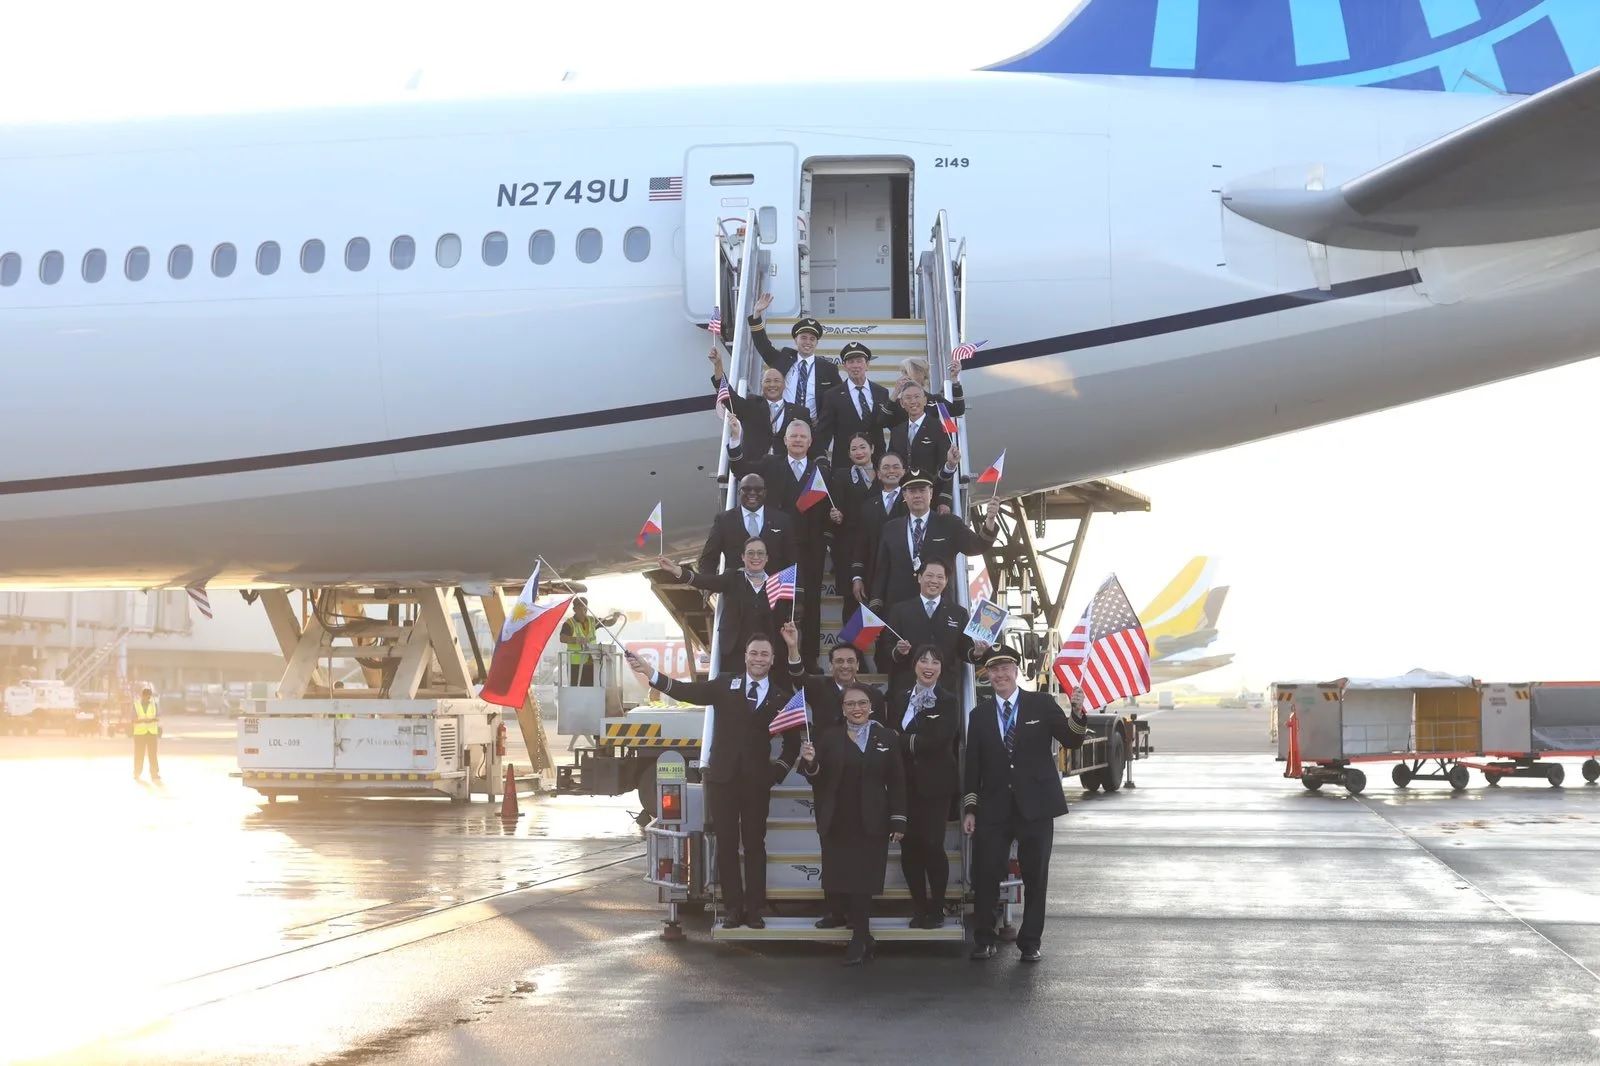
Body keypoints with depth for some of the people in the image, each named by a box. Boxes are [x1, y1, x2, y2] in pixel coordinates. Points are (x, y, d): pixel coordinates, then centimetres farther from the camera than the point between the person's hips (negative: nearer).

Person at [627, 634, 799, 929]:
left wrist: (777, 772, 1)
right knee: (726, 844, 2)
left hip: (757, 781, 0)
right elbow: (687, 691, -8)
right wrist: (650, 674, -22)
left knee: (754, 844, 3)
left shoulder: (782, 697, 6)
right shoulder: (724, 686, 5)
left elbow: (793, 742, 14)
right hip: (722, 778, 0)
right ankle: (734, 908, 7)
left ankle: (754, 910, 8)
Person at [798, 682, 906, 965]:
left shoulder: (887, 739, 5)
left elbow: (897, 783, 4)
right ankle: (862, 937, 14)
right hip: (837, 823, 2)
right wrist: (810, 763, -16)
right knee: (844, 879, 2)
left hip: (871, 823, -2)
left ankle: (860, 939, 6)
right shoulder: (829, 739, 7)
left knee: (862, 880, -3)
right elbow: (818, 780, 5)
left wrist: (898, 821, -2)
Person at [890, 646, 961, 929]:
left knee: (932, 845, -7)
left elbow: (938, 739, -15)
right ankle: (919, 907, 14)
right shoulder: (901, 701, 15)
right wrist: (915, 742, -11)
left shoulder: (948, 702, -2)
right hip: (906, 783, 4)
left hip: (935, 784, -4)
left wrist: (903, 740, -9)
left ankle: (936, 909, 5)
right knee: (909, 846, 2)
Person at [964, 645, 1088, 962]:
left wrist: (1079, 714, -22)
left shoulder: (1042, 704, 2)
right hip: (994, 808, 1)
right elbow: (973, 766, 9)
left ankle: (1030, 942, 16)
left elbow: (1071, 741, -3)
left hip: (1035, 806, -1)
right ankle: (984, 940, 14)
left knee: (1035, 877, 5)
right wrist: (969, 809, 4)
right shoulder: (980, 715, 8)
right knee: (985, 875, 1)